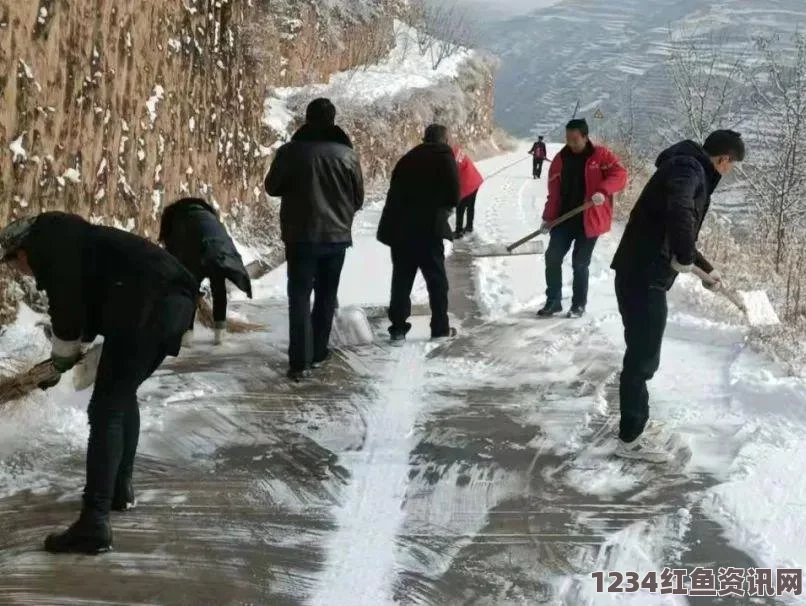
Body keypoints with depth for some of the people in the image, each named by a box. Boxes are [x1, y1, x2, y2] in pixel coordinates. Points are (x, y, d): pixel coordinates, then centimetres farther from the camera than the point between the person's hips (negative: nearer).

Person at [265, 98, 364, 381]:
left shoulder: (291, 151, -9)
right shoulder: (347, 154, -4)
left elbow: (272, 187, 4)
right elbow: (358, 199, 5)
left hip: (301, 235, -2)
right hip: (337, 236, 2)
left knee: (300, 297, 0)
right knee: (326, 296, 16)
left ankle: (300, 362, -7)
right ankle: (317, 352, 21)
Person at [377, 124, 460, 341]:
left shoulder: (408, 159, 16)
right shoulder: (444, 157, 1)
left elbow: (394, 192, 11)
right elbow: (454, 196, -7)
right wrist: (444, 206, 13)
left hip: (399, 228, 5)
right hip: (427, 228, -4)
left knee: (401, 279, 10)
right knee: (436, 279, 6)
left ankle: (398, 327, 9)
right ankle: (440, 327, 8)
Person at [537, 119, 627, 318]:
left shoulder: (600, 155, -4)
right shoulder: (560, 159, 8)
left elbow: (620, 175, -13)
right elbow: (554, 191, 9)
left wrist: (603, 190, -29)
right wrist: (548, 217, 3)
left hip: (589, 220, -4)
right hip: (564, 218, 4)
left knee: (580, 263, 1)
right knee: (552, 257, -1)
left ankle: (579, 304, 16)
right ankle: (553, 301, 13)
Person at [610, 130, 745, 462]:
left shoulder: (690, 171, 20)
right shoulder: (688, 168, -12)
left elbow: (679, 232, 31)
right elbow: (679, 211, -35)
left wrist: (706, 268, 36)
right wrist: (685, 258, -24)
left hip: (644, 275, 10)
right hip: (643, 277, -10)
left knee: (643, 353, 21)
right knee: (643, 356, -3)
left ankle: (634, 421, 36)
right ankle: (630, 438, 5)